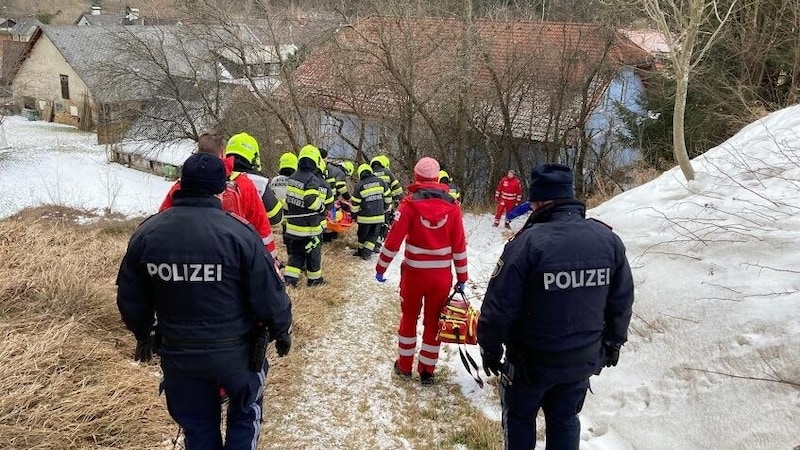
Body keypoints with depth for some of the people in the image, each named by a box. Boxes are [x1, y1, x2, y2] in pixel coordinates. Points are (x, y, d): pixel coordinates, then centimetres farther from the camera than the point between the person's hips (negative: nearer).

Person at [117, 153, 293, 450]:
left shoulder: (146, 234, -7)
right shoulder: (239, 233, -20)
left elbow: (130, 297, 5)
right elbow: (269, 294, -14)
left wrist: (144, 334, 23)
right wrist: (281, 331, 5)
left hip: (177, 354, 3)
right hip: (236, 350, -3)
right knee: (245, 414, 25)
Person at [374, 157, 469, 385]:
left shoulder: (410, 203, -11)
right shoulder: (452, 206, -3)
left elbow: (394, 239, -12)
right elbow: (459, 245, -1)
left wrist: (381, 267, 0)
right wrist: (462, 277, 8)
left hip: (414, 273, -1)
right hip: (442, 276, 2)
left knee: (409, 318, 18)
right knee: (433, 322, 15)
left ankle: (404, 365, 28)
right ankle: (427, 371, 23)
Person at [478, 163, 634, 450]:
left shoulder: (528, 243, -24)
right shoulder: (609, 240, -8)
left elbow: (498, 306, -20)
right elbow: (622, 302, 2)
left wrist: (490, 350, -5)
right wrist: (613, 343, 17)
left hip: (533, 361, -4)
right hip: (584, 360, 4)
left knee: (519, 418, 20)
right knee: (565, 419, 24)